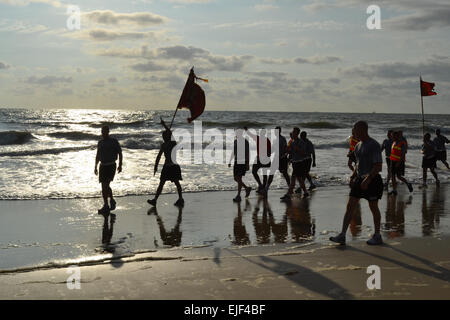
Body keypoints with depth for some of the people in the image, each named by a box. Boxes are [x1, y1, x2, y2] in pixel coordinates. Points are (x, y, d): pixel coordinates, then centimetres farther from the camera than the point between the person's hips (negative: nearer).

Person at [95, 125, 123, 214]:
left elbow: (120, 153, 0)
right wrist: (95, 167, 16)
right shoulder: (100, 142, 12)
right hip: (102, 166, 6)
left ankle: (105, 206, -9)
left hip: (111, 166, -5)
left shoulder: (114, 141, -3)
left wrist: (120, 165, -7)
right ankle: (108, 203, 18)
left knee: (106, 185, -16)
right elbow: (97, 156, 20)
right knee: (103, 187, 5)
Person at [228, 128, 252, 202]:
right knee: (236, 178, 7)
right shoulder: (235, 141, 11)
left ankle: (238, 196, -3)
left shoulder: (245, 141, -9)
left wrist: (248, 163, -13)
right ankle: (247, 188, 29)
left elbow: (248, 153, -9)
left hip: (243, 162, -7)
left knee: (239, 178, -9)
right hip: (237, 162, 7)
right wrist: (230, 161, 15)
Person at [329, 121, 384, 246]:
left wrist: (368, 179, -25)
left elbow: (378, 166, -19)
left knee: (373, 207, 3)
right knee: (350, 206, 0)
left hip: (372, 180, -8)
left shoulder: (374, 145, -14)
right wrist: (352, 177, 12)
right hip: (360, 179, 8)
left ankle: (377, 236, 18)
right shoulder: (358, 145, 12)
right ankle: (342, 236, -1)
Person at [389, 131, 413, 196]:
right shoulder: (394, 143, 13)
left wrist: (399, 162, -26)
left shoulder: (402, 143, -13)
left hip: (399, 162, -8)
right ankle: (394, 190, 6)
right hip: (393, 161, 8)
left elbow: (403, 154, -19)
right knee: (393, 175, 3)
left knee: (399, 176, -6)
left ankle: (408, 184, 17)